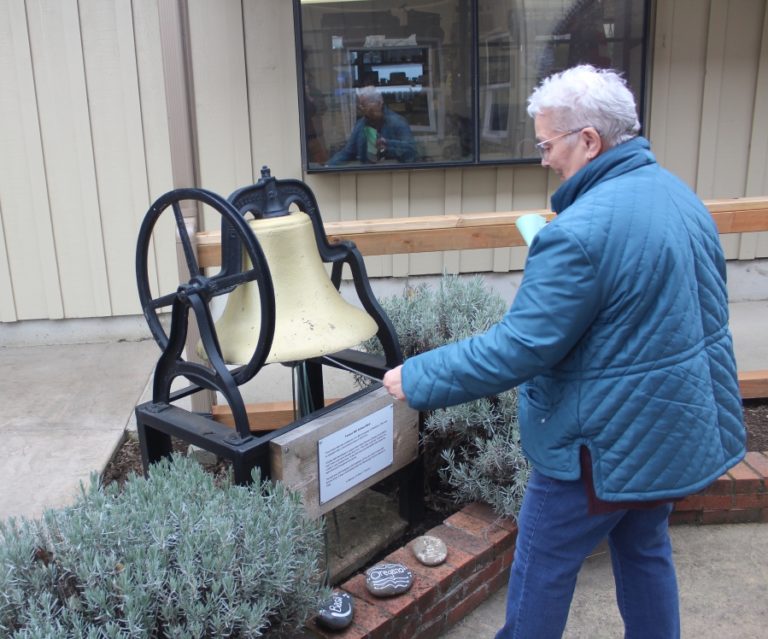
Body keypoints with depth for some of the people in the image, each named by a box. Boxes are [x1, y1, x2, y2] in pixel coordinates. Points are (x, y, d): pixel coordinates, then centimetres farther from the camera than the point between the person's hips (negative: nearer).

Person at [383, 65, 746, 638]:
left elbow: (518, 348, -26)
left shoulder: (580, 231, -27)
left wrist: (418, 379, -17)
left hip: (607, 443, -9)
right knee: (645, 549, 26)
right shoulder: (680, 194, 2)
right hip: (684, 425, 9)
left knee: (543, 566, 12)